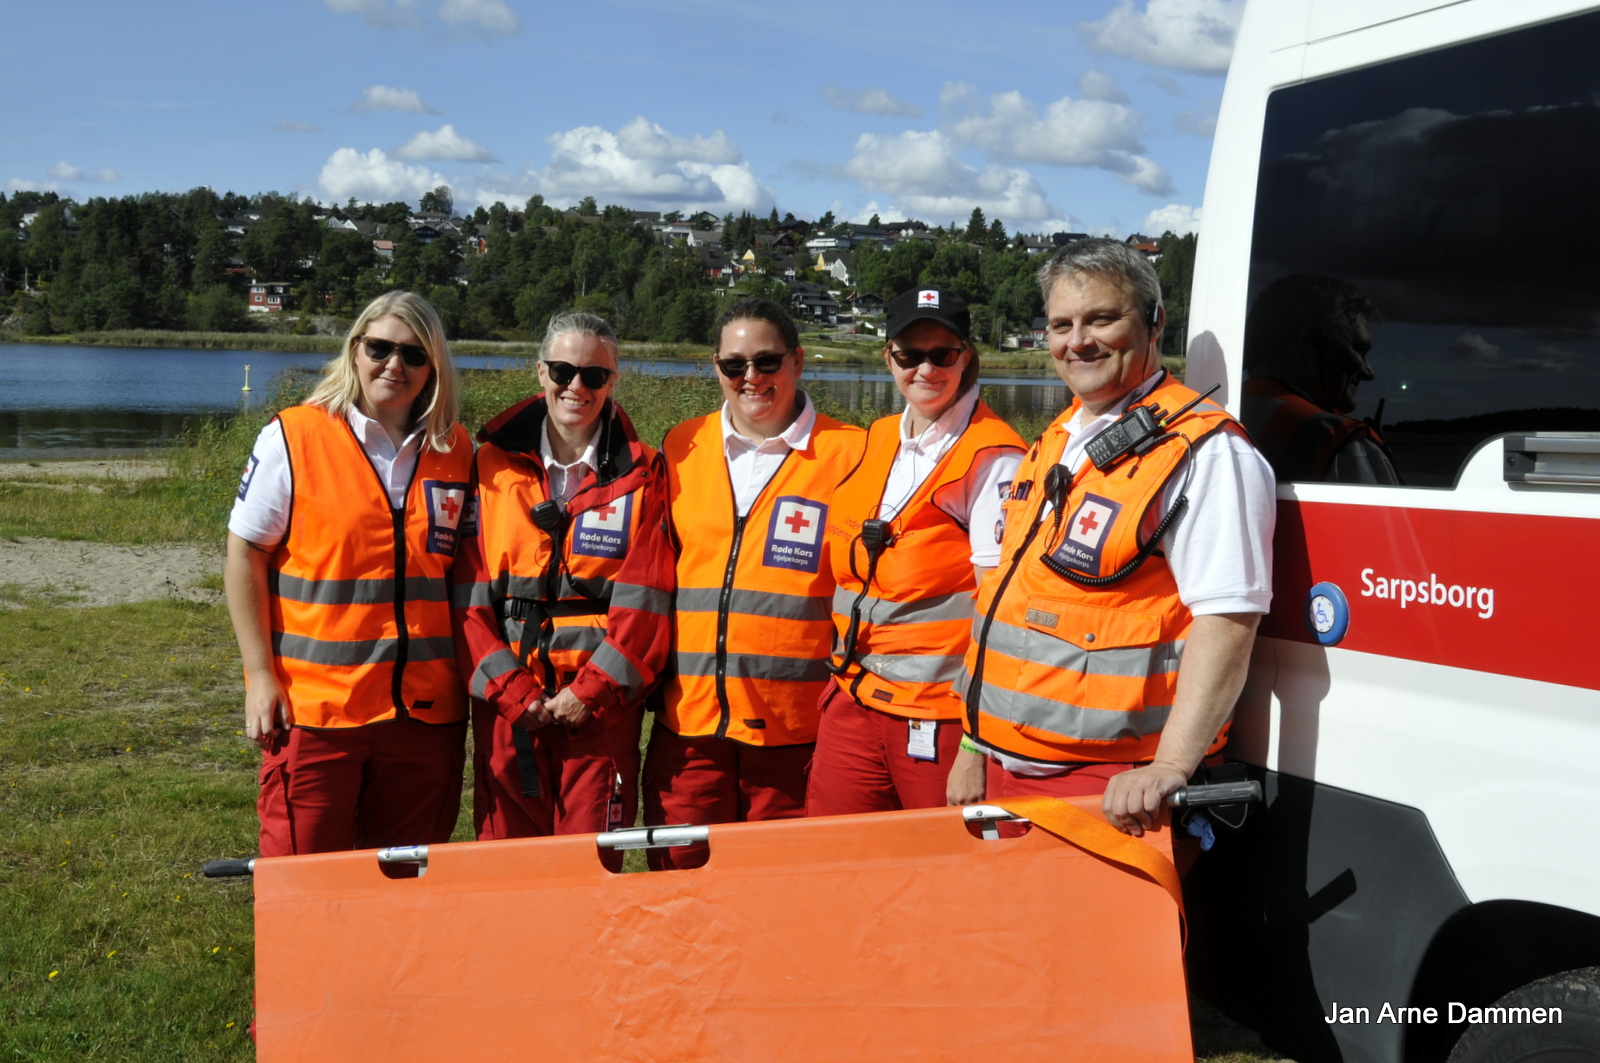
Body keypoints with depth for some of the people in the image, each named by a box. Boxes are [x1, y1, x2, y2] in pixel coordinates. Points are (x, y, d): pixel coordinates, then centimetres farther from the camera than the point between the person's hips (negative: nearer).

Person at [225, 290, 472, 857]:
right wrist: (261, 676, -7)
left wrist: (471, 675, 9)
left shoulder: (456, 451, 8)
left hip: (424, 707, 4)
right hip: (313, 704, -3)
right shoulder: (293, 437, -4)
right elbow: (244, 556, -2)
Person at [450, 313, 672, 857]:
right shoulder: (493, 465, 7)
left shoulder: (640, 475, 4)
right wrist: (511, 690, -8)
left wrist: (590, 692, -11)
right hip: (507, 706, 1)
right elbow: (468, 595, 2)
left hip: (601, 706, -1)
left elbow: (642, 603, -3)